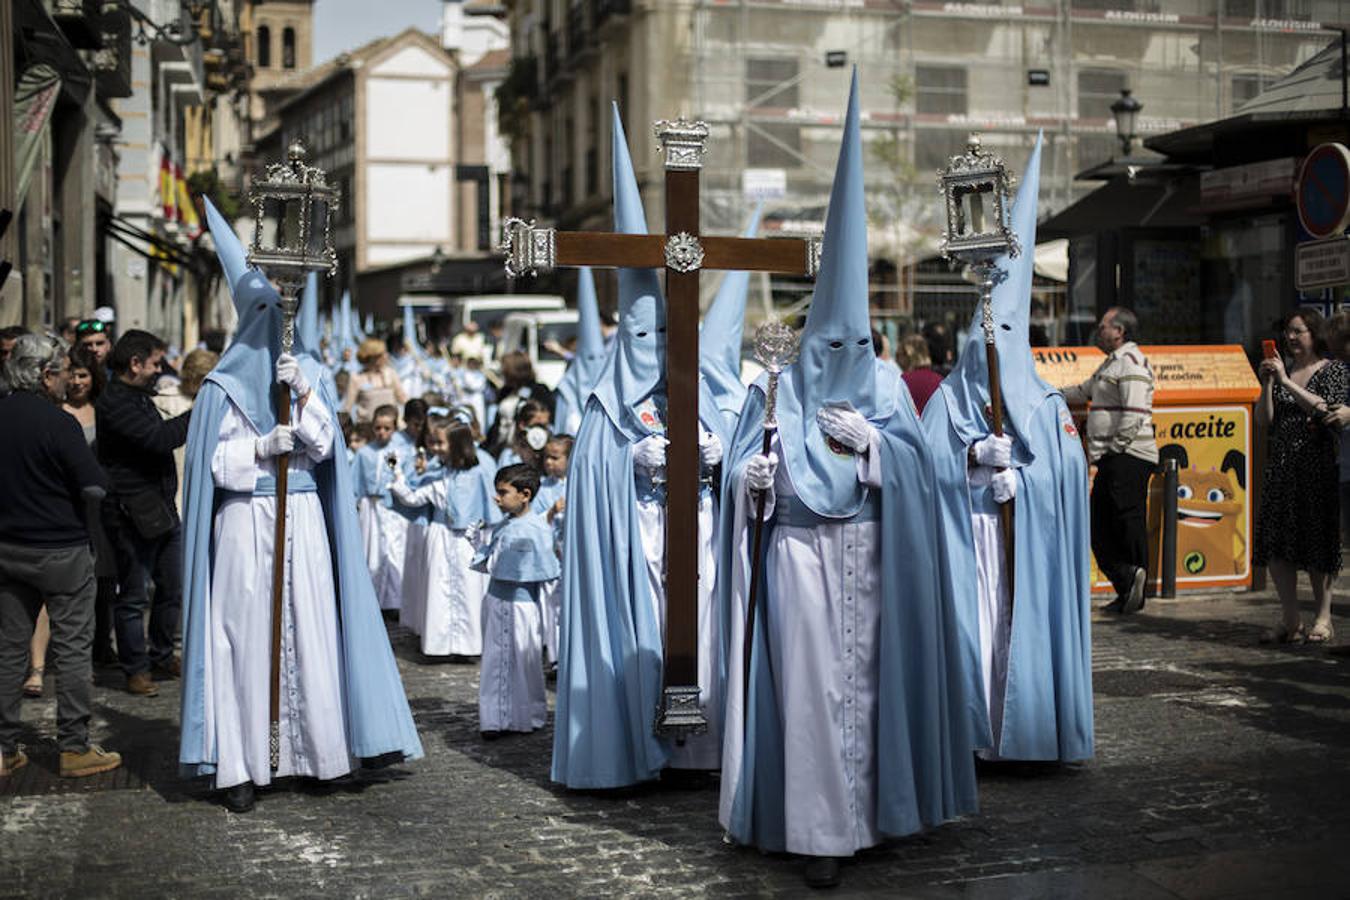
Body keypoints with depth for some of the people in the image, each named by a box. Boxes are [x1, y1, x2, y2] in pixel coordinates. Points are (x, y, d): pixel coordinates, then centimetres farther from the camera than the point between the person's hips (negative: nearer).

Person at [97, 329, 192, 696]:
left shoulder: (139, 397, 16)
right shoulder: (115, 402, -16)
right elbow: (160, 438, -25)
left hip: (162, 510, 9)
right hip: (133, 515, -9)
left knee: (172, 589, 15)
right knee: (134, 596, 2)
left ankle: (162, 656, 30)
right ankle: (135, 668, 12)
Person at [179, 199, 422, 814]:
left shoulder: (311, 374, 10)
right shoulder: (224, 386, 1)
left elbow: (322, 448, 2)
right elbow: (215, 463, -2)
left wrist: (304, 396, -11)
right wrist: (263, 448, -16)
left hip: (304, 523, 3)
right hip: (245, 524, -3)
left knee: (311, 630, 1)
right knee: (246, 636, -4)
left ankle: (315, 748, 10)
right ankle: (238, 766, 1)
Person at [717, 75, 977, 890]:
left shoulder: (887, 384, 6)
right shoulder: (780, 389, 2)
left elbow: (918, 465, 0)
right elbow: (742, 470, 0)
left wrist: (872, 442, -17)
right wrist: (753, 476, -22)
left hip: (870, 561, 2)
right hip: (802, 556, -2)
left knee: (868, 679, 6)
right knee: (812, 685, -6)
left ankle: (869, 807, 19)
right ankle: (818, 829, -2)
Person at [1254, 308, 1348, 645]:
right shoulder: (1281, 370, 15)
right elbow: (1264, 420, 9)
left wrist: (1286, 382, -15)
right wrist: (1267, 384, -5)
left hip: (1318, 468, -5)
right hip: (1281, 465, 5)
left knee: (1317, 543, -2)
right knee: (1274, 544, -2)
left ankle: (1323, 619, 8)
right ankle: (1290, 620, 6)